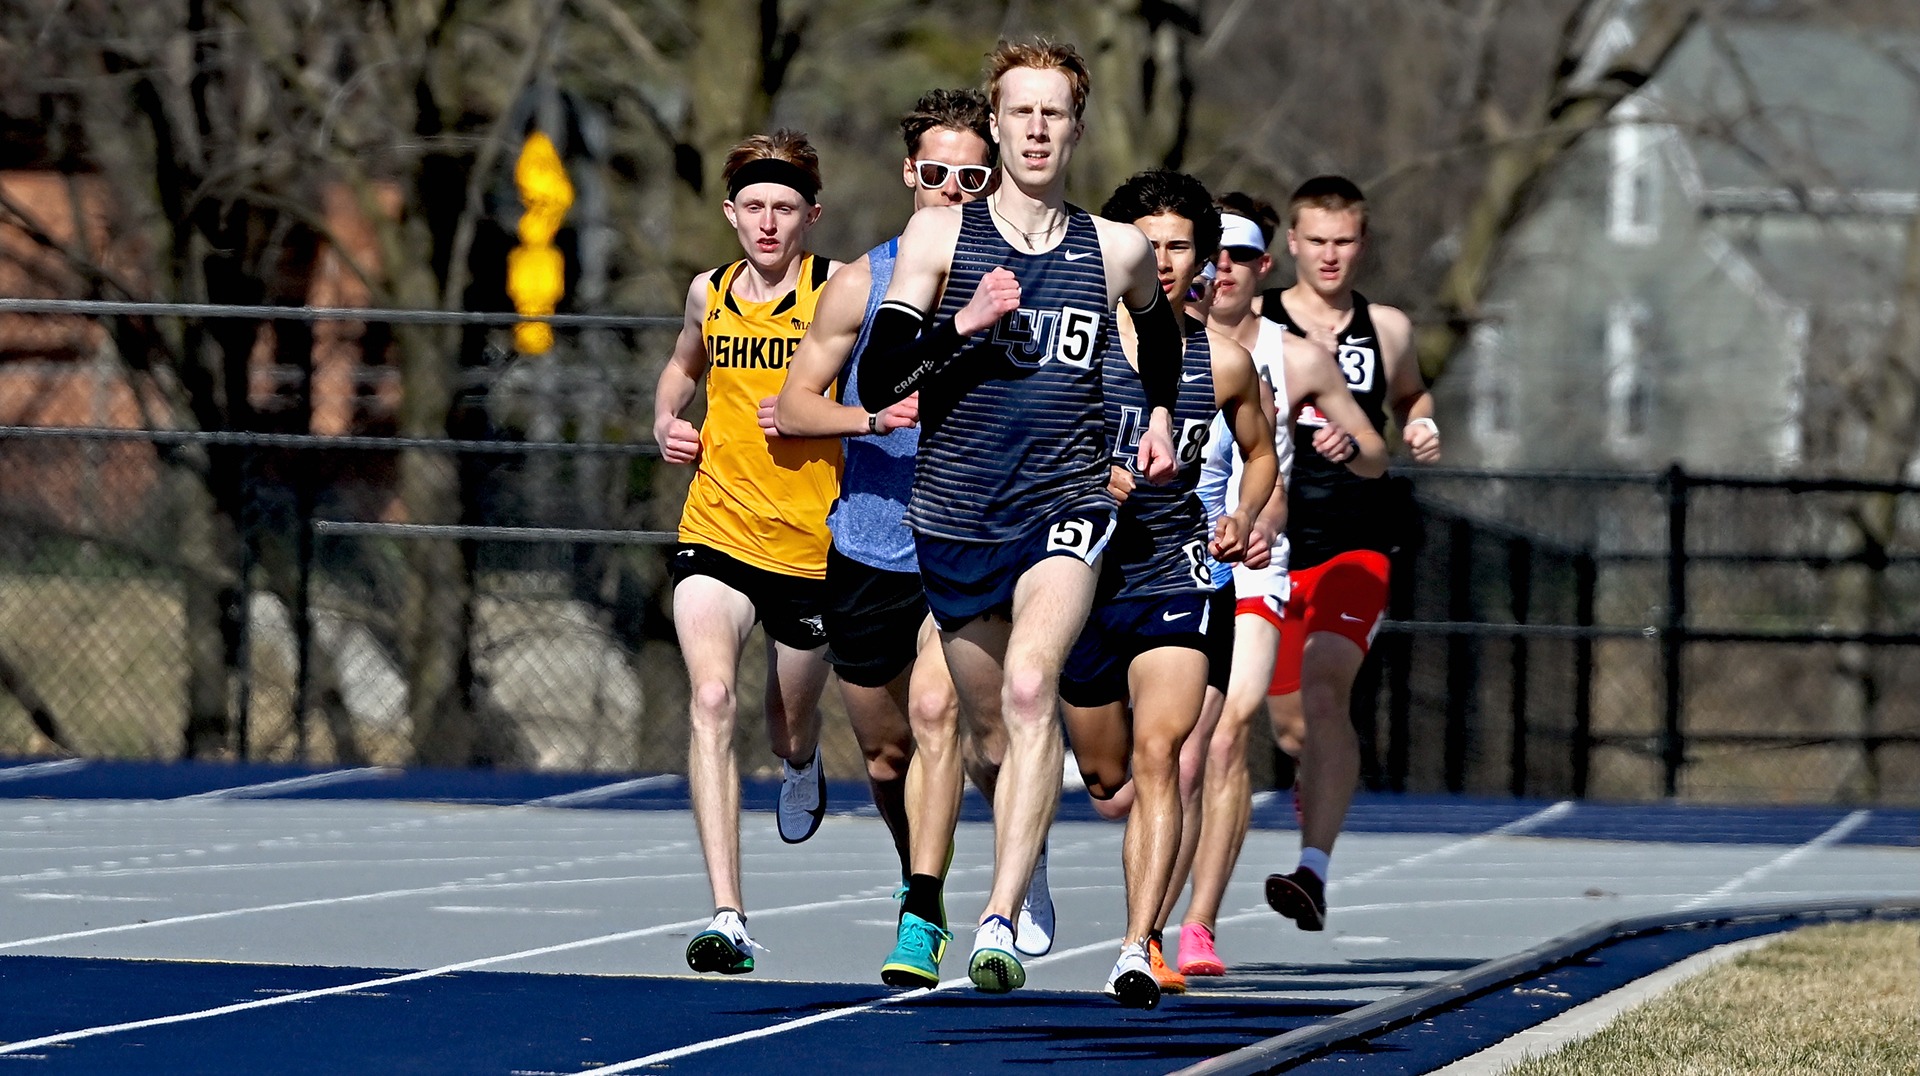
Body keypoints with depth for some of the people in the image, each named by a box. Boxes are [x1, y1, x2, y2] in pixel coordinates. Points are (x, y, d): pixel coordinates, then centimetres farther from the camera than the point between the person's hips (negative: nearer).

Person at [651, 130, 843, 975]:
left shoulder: (842, 294, -8)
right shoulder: (710, 294, 6)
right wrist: (667, 423, 9)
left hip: (812, 545, -2)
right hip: (715, 532, 2)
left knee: (789, 731, 16)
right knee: (711, 699, -21)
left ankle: (801, 764, 58)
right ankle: (727, 917, -26)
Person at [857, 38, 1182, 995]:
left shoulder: (1118, 252, 6)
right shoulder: (940, 235, 0)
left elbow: (1159, 325, 32)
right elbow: (874, 383, -8)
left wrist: (1160, 411, 20)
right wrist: (961, 326, -20)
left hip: (1066, 503, -1)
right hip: (954, 511, 1)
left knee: (1029, 690, -24)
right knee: (988, 721, 12)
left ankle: (1001, 917, -31)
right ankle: (1025, 858, 44)